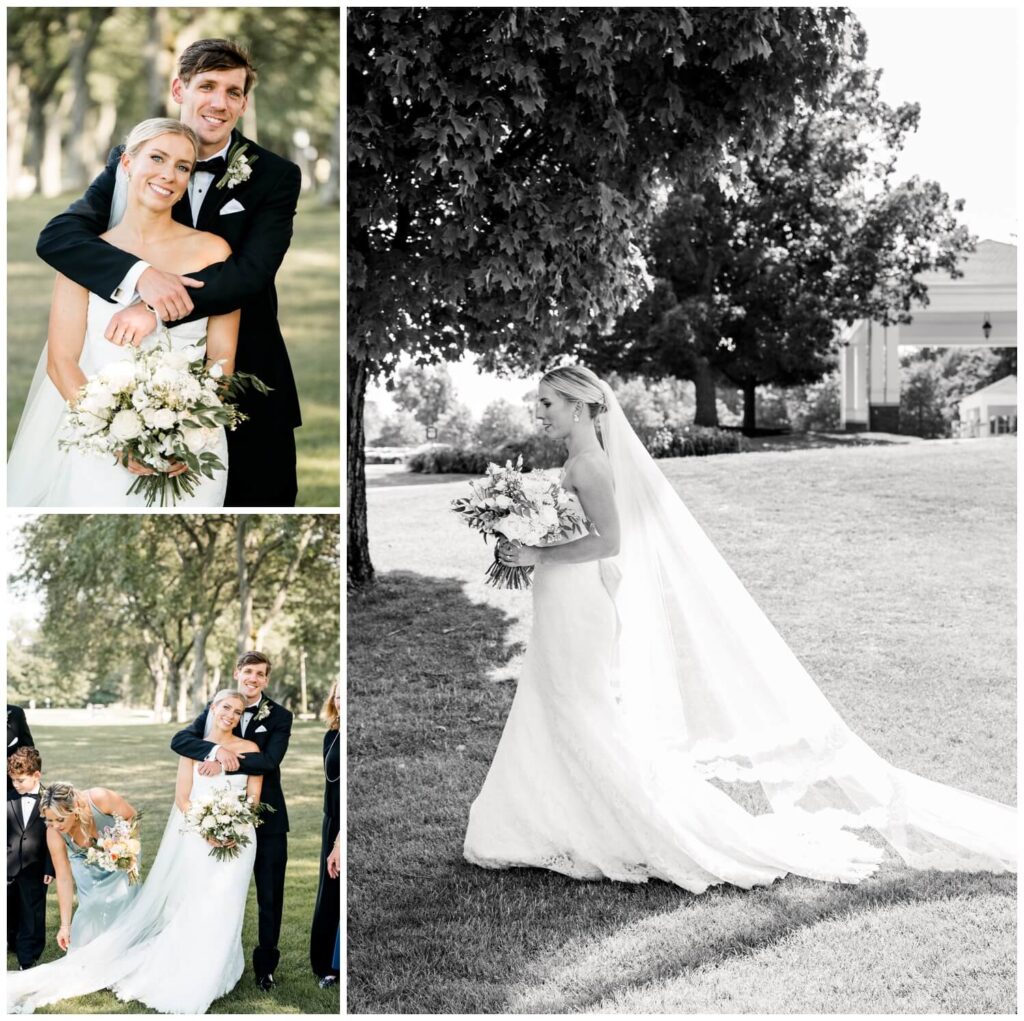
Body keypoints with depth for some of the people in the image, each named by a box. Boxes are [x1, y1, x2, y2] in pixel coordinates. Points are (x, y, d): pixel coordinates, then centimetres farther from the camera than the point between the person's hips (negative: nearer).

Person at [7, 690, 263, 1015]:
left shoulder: (249, 748, 3)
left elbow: (254, 797, 1)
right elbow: (182, 798, -1)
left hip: (236, 839, 0)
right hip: (196, 837, 0)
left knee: (221, 910, -1)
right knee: (188, 909, 1)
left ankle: (202, 982, 11)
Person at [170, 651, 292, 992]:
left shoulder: (280, 716, -5)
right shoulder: (216, 710, 0)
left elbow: (270, 760, -20)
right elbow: (179, 740, -14)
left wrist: (227, 763, -29)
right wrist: (216, 750, -30)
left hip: (267, 820, -1)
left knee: (270, 897, 7)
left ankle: (265, 966, 21)